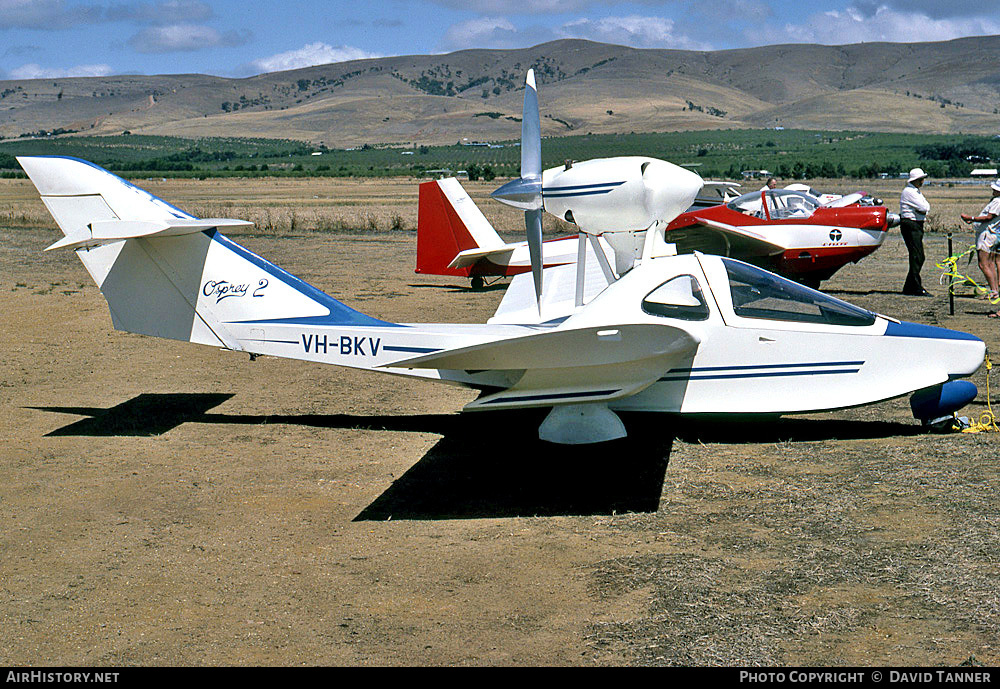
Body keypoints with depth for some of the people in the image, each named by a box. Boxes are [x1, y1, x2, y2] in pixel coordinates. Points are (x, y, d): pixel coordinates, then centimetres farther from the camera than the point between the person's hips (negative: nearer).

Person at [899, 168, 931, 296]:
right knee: (917, 257, -12)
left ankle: (908, 288, 15)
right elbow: (923, 208, -17)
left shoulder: (916, 191, 20)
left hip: (917, 226, 10)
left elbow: (926, 207, 19)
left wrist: (923, 208, 0)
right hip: (910, 225, -10)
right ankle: (917, 288, -11)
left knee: (919, 257, 10)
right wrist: (924, 208, 2)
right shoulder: (908, 191, -13)